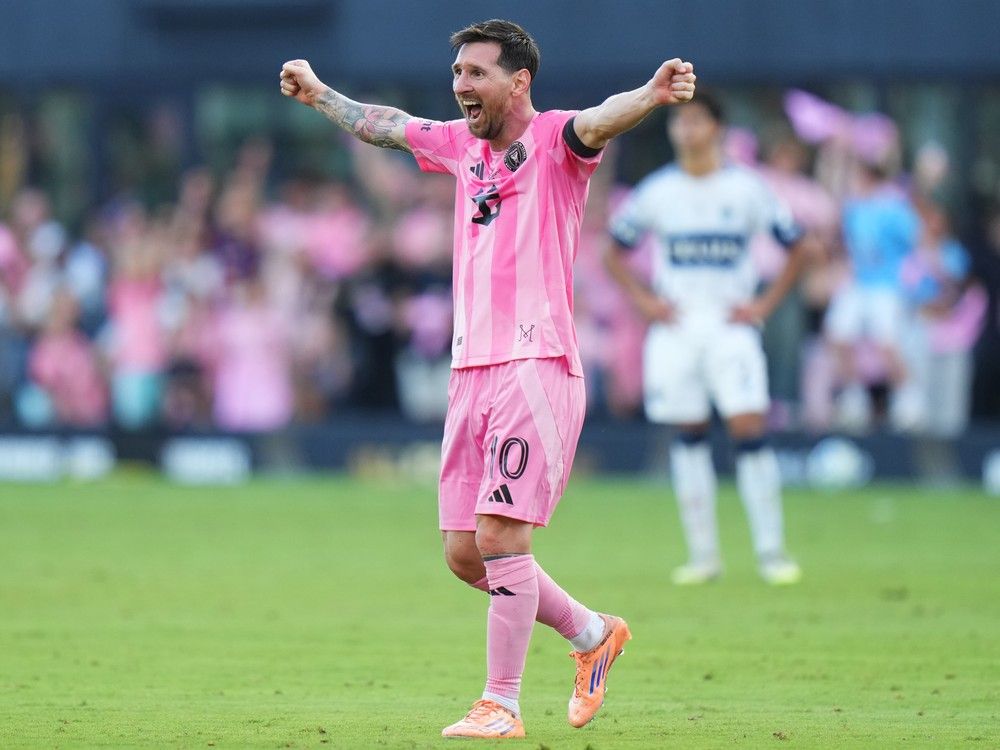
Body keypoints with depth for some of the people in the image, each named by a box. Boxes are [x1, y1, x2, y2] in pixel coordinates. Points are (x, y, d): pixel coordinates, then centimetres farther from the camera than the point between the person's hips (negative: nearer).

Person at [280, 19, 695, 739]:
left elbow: (598, 121, -26)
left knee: (500, 538, -13)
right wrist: (318, 94, 49)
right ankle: (592, 633, 25)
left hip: (536, 368, -7)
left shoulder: (554, 140, -4)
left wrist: (651, 95, -48)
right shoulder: (461, 144, 17)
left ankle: (502, 706, -5)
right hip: (470, 373, 8)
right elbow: (383, 125, 36)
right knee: (464, 553, 6)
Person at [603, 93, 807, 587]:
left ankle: (771, 549, -7)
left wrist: (765, 304, -2)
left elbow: (798, 248, 7)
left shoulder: (746, 188, 0)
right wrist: (644, 300, 0)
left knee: (748, 428, -12)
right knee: (689, 434, 2)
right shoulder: (656, 191, 3)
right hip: (675, 325, 2)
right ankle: (702, 553, 8)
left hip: (731, 325, -2)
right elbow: (614, 253, 13)